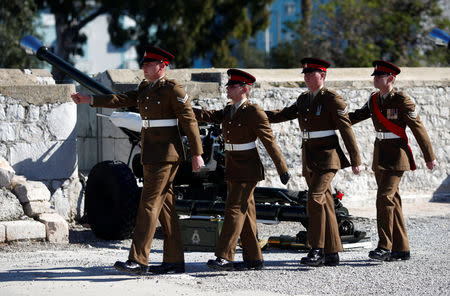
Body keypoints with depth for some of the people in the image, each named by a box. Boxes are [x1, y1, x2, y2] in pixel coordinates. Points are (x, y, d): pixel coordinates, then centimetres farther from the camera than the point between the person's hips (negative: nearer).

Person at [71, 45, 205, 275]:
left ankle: (138, 260, -15)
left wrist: (197, 154, -11)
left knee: (149, 204, -12)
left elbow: (189, 121, -10)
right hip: (151, 154, 9)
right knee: (164, 205, 9)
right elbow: (120, 100, 9)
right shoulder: (145, 88, 15)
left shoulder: (174, 90, -9)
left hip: (165, 154, -9)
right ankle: (174, 261, 13)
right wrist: (90, 100, -1)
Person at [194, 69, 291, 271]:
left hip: (247, 170, -8)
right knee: (245, 212, 9)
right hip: (232, 169, 8)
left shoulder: (254, 112, -11)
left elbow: (270, 142, -10)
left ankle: (224, 257, -18)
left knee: (234, 209, -13)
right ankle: (253, 260, 13)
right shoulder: (228, 111, 13)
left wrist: (282, 170, -10)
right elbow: (211, 116, 1)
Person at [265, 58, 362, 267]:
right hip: (309, 159, 8)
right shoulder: (304, 99, 15)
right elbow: (285, 114, 11)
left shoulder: (332, 99, -8)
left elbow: (346, 129, -9)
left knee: (315, 198, -20)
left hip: (327, 157, -8)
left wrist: (355, 160, -11)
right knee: (324, 203, 9)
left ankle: (317, 250, -19)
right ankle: (332, 253, 12)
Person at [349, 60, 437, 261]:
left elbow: (418, 128, -8)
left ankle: (384, 247, -19)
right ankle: (401, 249, 13)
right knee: (392, 200, 9)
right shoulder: (374, 100, 9)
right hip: (380, 154, 7)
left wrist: (430, 158, -4)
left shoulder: (401, 101, -11)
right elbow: (357, 116, 12)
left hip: (396, 154, -7)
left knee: (384, 196, -18)